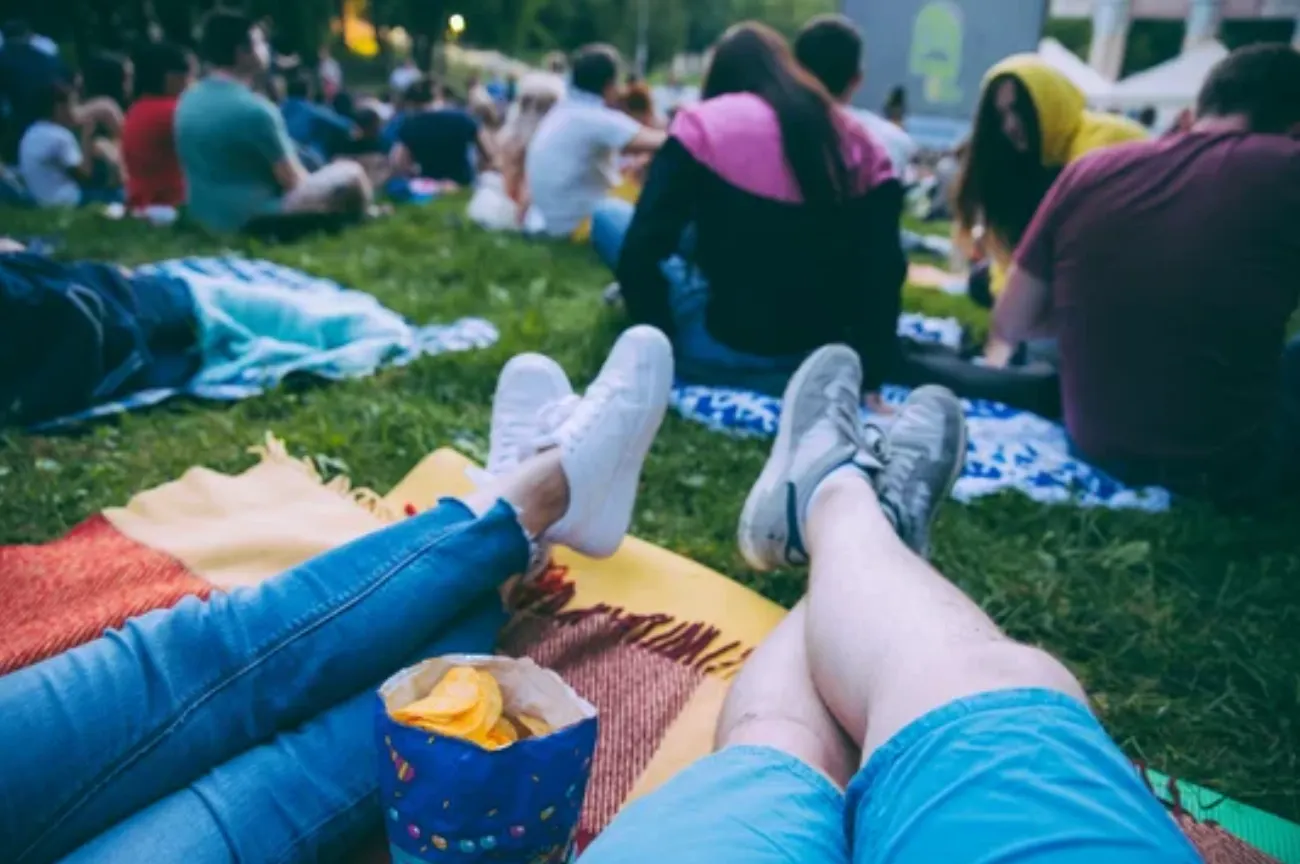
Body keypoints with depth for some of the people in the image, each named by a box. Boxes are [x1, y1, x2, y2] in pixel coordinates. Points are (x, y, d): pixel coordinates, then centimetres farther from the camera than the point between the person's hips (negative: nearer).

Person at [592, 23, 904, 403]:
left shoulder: (704, 126, -7)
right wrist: (871, 381, 4)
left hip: (727, 353, -5)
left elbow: (640, 253, -13)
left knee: (610, 216, 11)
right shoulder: (861, 145, 4)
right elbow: (885, 273, -1)